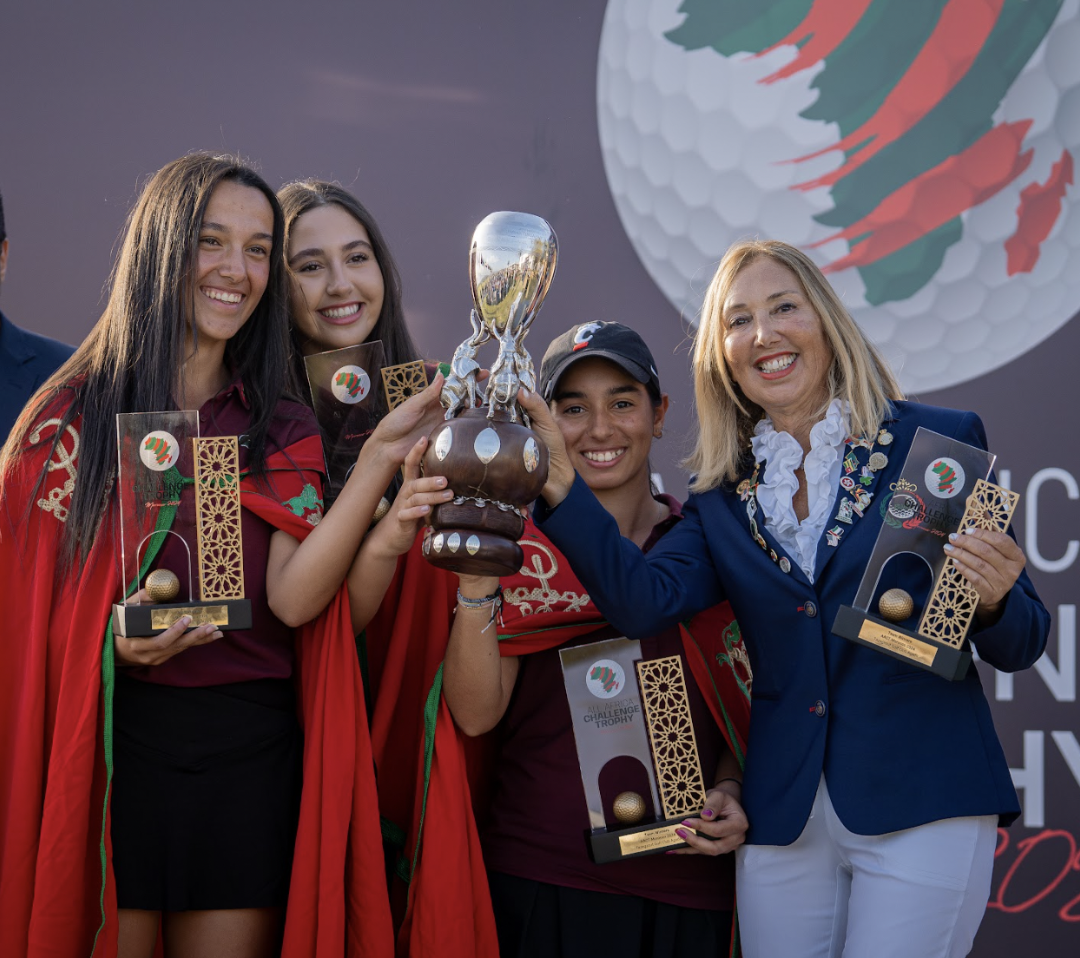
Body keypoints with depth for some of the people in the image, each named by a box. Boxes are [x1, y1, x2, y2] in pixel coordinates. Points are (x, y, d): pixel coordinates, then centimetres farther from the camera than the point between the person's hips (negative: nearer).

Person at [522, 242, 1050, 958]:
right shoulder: (720, 496, 10)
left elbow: (1020, 648, 4)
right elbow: (645, 602, -8)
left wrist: (991, 602, -19)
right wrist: (561, 486, -17)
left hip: (922, 805, -3)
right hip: (784, 816, 3)